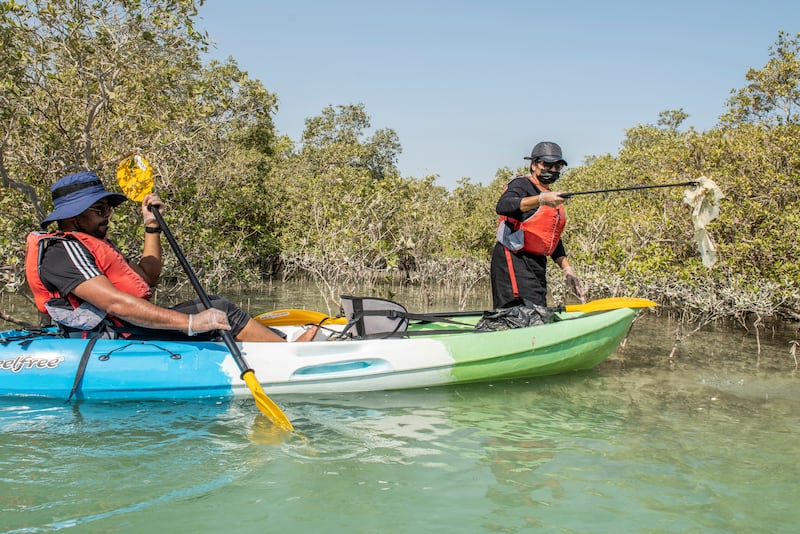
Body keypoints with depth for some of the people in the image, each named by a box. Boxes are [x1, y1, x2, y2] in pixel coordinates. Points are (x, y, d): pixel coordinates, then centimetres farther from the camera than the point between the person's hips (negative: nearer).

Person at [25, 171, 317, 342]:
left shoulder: (90, 243, 20)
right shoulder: (62, 251, -14)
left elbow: (147, 277, 25)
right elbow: (115, 303, -28)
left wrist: (152, 226, 15)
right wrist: (190, 322, -34)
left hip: (126, 331, 11)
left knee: (213, 305, 6)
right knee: (221, 311, -14)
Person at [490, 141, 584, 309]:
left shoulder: (553, 199, 23)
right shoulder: (522, 185, -5)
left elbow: (553, 239, 29)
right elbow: (502, 206, -28)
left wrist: (567, 269, 17)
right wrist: (541, 199, -39)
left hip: (537, 264, 10)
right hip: (512, 260, -10)